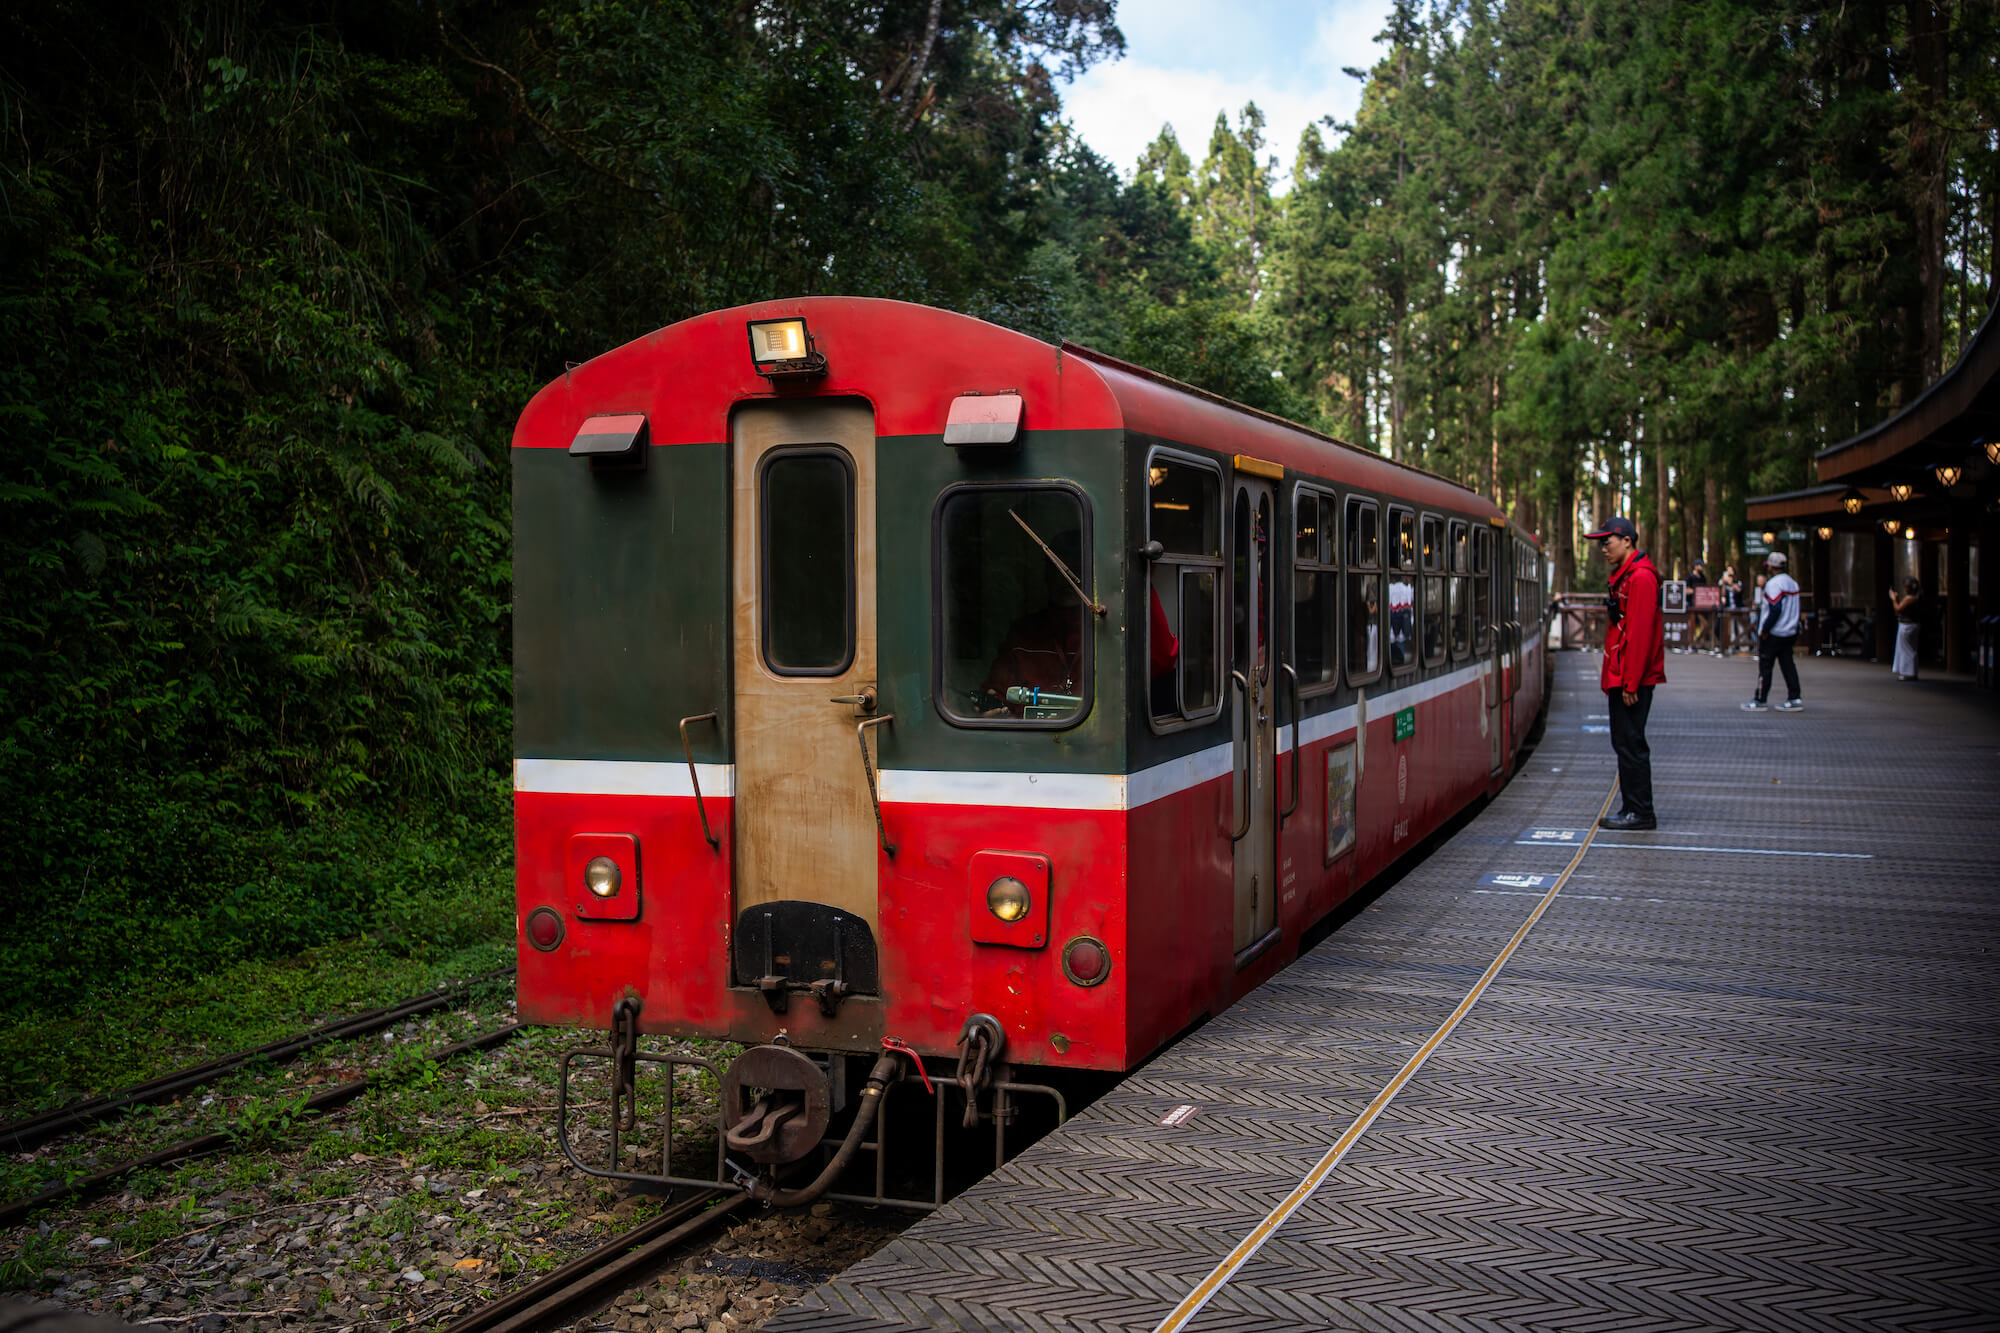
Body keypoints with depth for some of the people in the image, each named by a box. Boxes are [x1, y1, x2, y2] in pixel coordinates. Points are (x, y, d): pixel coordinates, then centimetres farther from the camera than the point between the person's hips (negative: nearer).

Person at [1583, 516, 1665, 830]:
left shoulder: (1640, 577, -15)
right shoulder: (1625, 575, 17)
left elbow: (1640, 634, -20)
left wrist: (1630, 683, -21)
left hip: (1633, 679, -10)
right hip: (1622, 678, 10)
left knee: (1630, 744, -6)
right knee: (1625, 743, 12)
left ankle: (1640, 813, -1)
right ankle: (1634, 810, 18)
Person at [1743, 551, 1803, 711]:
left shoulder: (1774, 584, -16)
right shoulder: (1793, 582, 12)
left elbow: (1775, 609, -23)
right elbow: (1793, 609, 16)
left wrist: (1765, 630, -18)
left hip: (1773, 634, -8)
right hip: (1790, 633, 8)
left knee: (1764, 666, -1)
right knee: (1787, 664, 11)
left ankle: (1760, 700, 2)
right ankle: (1794, 699, 9)